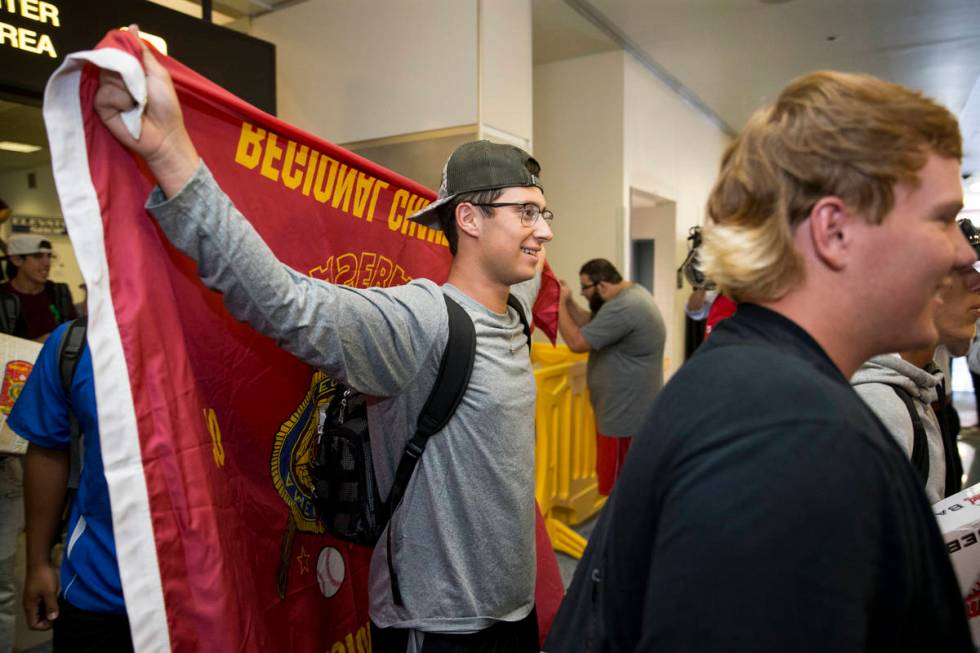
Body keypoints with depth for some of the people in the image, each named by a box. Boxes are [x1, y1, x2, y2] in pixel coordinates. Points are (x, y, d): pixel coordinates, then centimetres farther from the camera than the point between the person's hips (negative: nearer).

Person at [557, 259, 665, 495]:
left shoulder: (622, 308, -25)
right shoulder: (631, 293, 9)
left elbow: (577, 342, -24)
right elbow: (591, 325, 15)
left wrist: (559, 304, -13)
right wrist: (569, 302, 1)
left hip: (625, 413, -11)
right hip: (628, 408, 11)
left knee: (617, 486, 0)